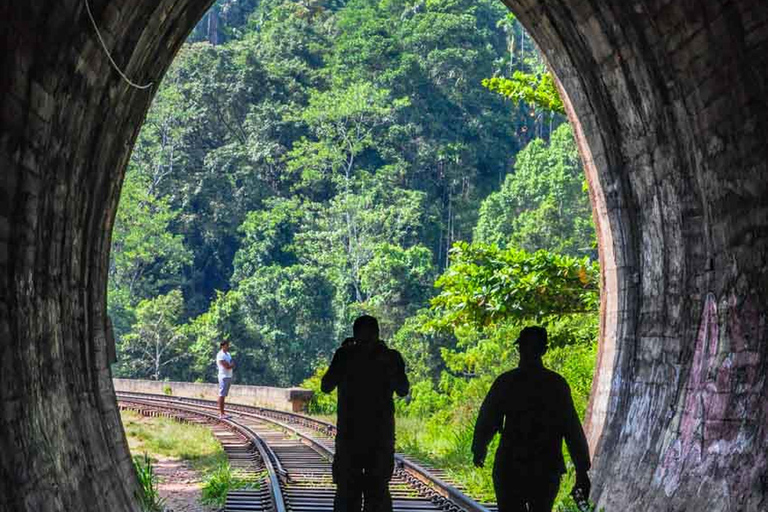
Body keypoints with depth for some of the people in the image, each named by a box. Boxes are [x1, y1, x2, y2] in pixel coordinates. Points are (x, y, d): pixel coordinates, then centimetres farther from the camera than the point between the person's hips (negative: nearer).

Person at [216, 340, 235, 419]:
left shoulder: (228, 354, 17)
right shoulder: (220, 355, -12)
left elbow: (233, 365, 12)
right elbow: (226, 366, -18)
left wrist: (229, 365, -8)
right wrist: (231, 364, 0)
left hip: (229, 376, 9)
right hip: (224, 377, -9)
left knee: (224, 395, 10)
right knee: (222, 395, -8)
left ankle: (222, 413, 13)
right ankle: (221, 414, -10)